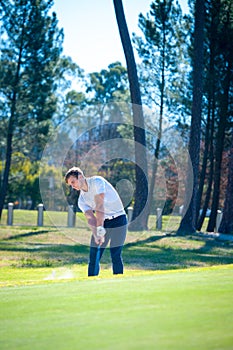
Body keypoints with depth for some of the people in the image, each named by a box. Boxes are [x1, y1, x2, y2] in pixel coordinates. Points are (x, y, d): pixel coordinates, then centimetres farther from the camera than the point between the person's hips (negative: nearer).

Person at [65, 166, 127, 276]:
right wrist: (96, 234, -30)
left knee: (116, 256, -10)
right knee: (93, 257, -1)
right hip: (102, 222, 6)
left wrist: (100, 229, -32)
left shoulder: (97, 181, -14)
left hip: (118, 221, -6)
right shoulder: (81, 200, 3)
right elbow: (90, 218, -11)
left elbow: (99, 206, -24)